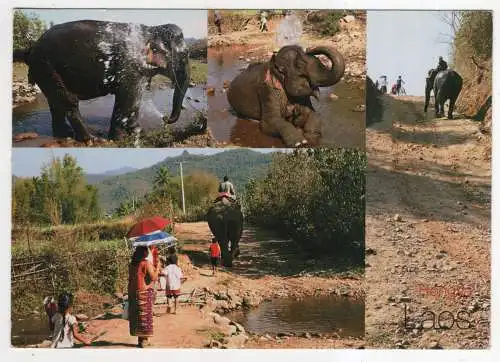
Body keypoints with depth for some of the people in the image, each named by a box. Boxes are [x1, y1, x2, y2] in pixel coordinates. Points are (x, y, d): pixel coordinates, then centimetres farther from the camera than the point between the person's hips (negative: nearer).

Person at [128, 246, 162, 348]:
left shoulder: (132, 264, 8)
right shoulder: (147, 264, -11)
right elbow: (153, 278, -14)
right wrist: (158, 267, -2)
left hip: (133, 293, 6)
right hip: (145, 293, -6)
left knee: (136, 315, 12)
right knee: (145, 316, 2)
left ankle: (140, 337, 19)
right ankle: (143, 339, 4)